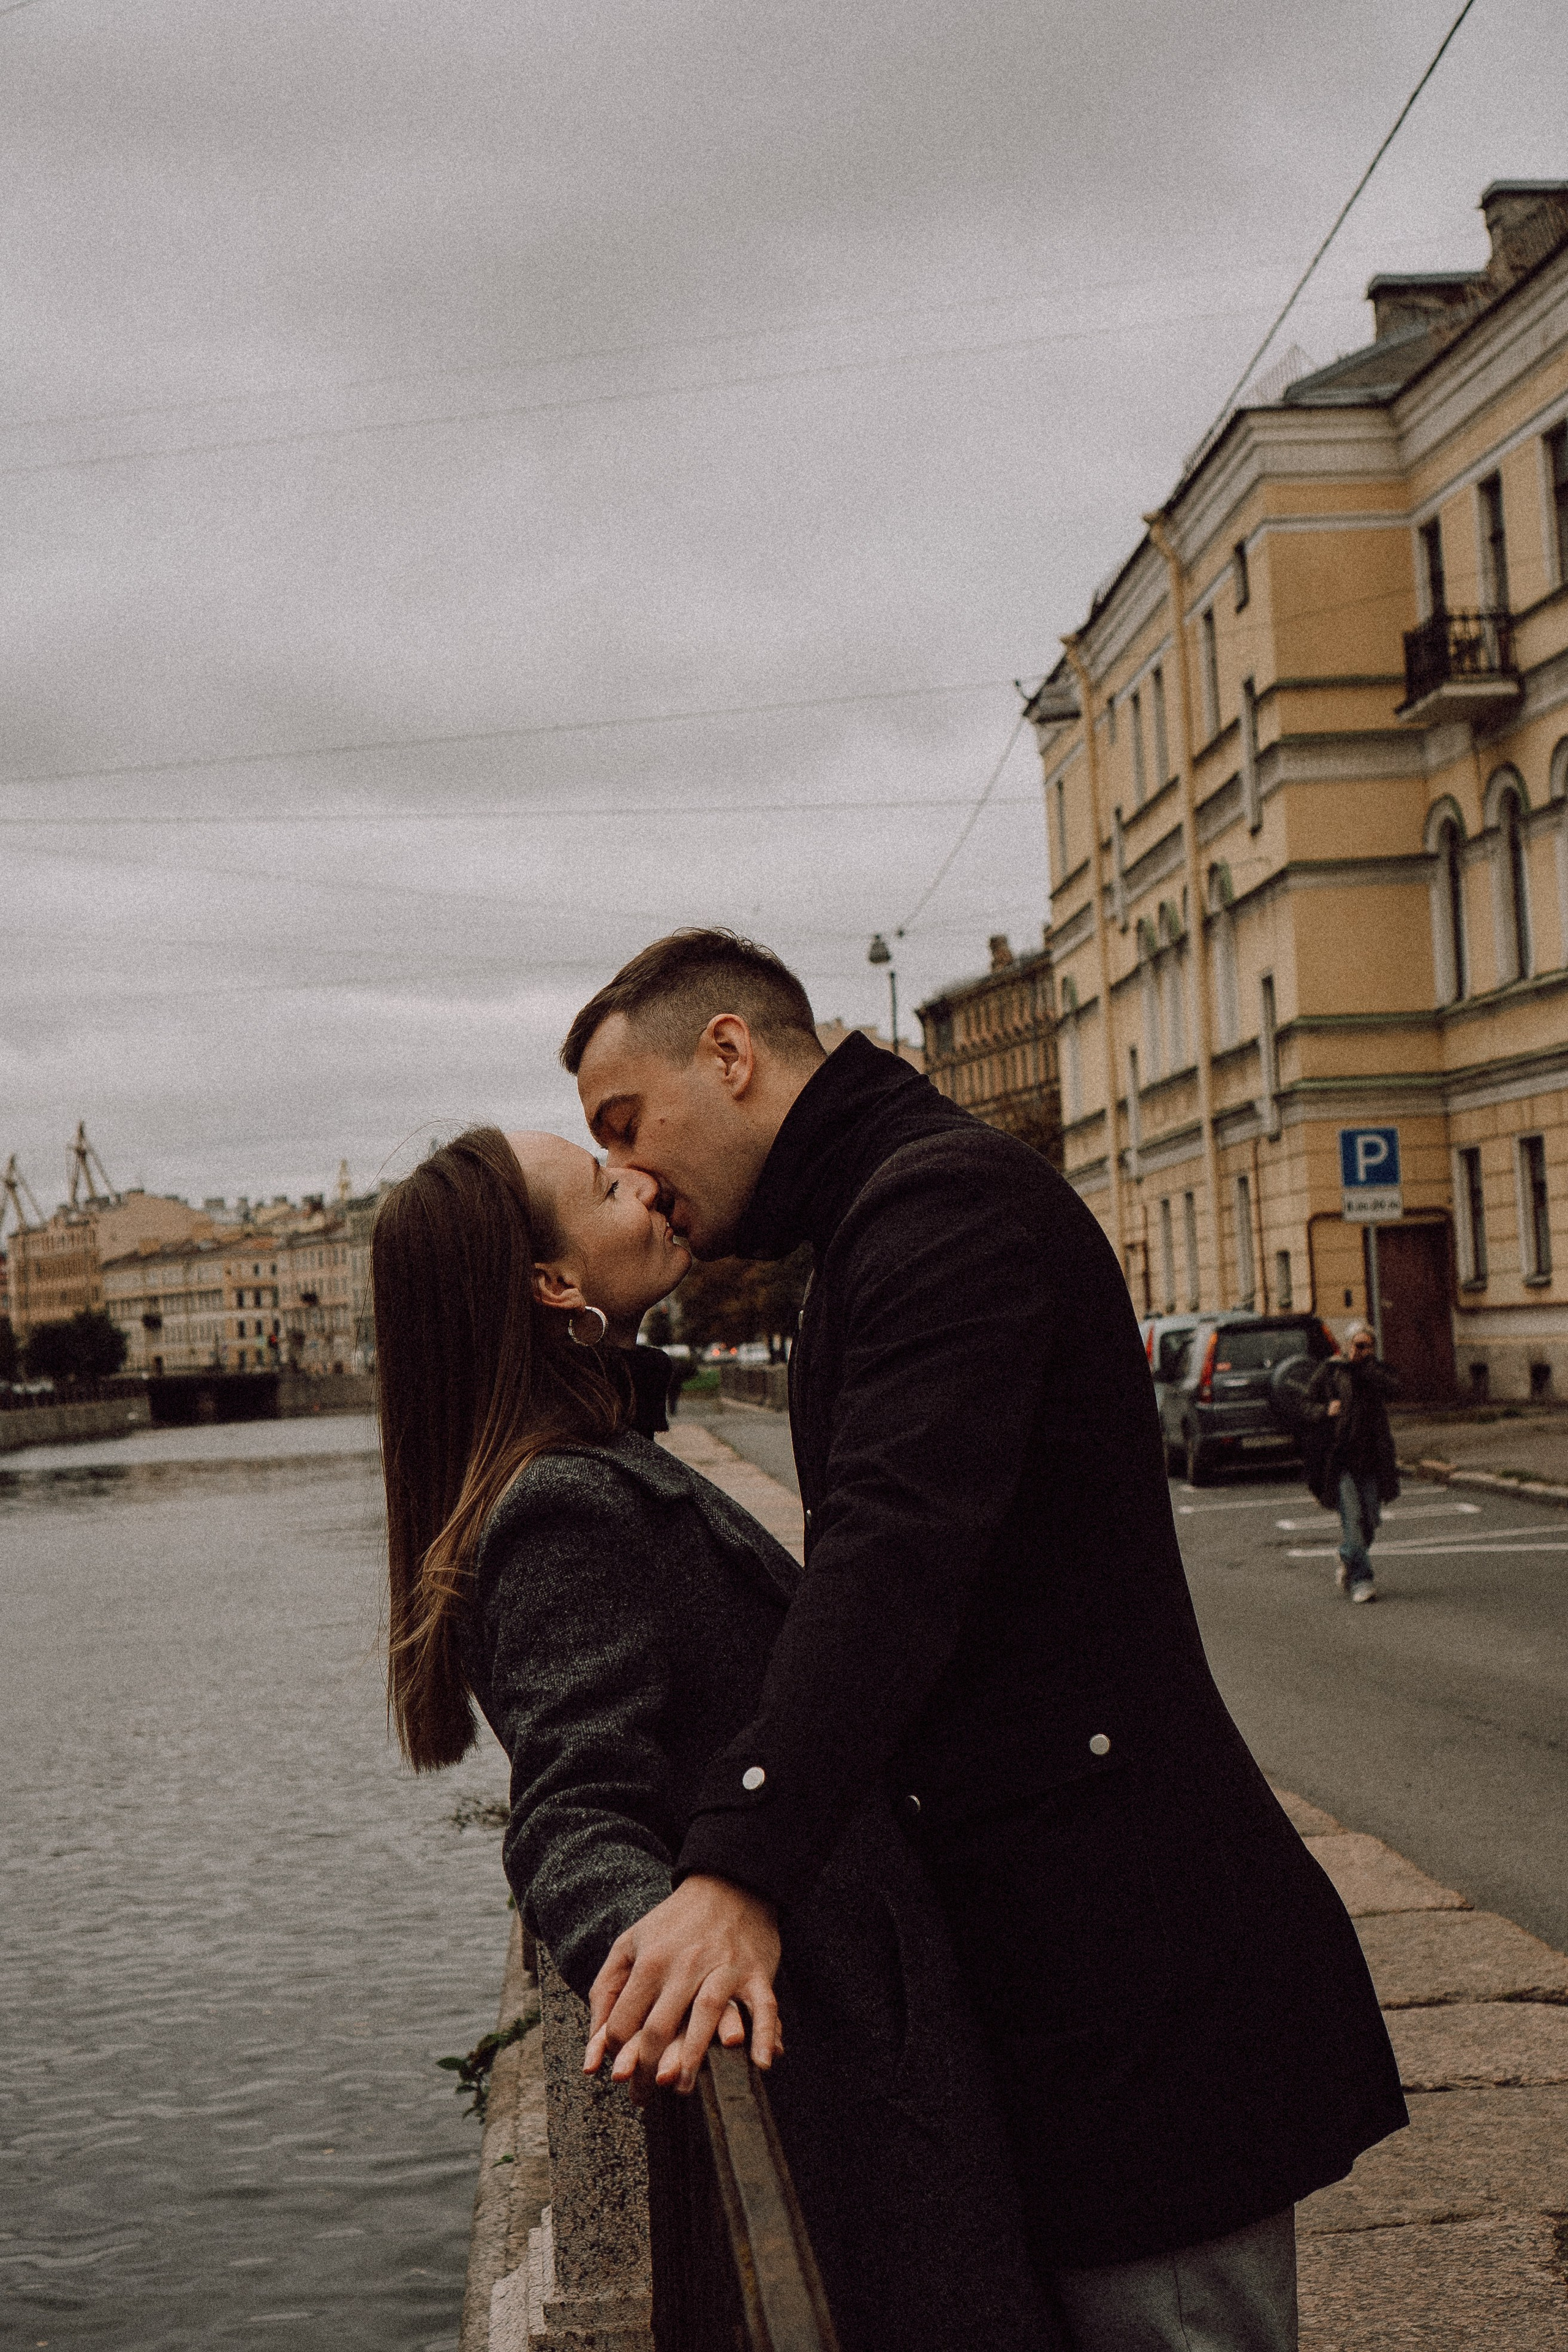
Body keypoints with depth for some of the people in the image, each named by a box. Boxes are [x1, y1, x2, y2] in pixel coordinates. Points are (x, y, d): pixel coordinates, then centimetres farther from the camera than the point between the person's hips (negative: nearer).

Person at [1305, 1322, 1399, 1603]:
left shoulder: (1378, 1372, 8)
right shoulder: (1330, 1371, 3)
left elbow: (1390, 1387, -14)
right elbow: (1310, 1405, 8)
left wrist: (1361, 1365, -17)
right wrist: (1326, 1411, -13)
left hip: (1372, 1457, 3)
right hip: (1340, 1456, -3)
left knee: (1370, 1518, 7)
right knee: (1352, 1517, -12)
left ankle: (1348, 1566, 32)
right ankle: (1361, 1580, -10)